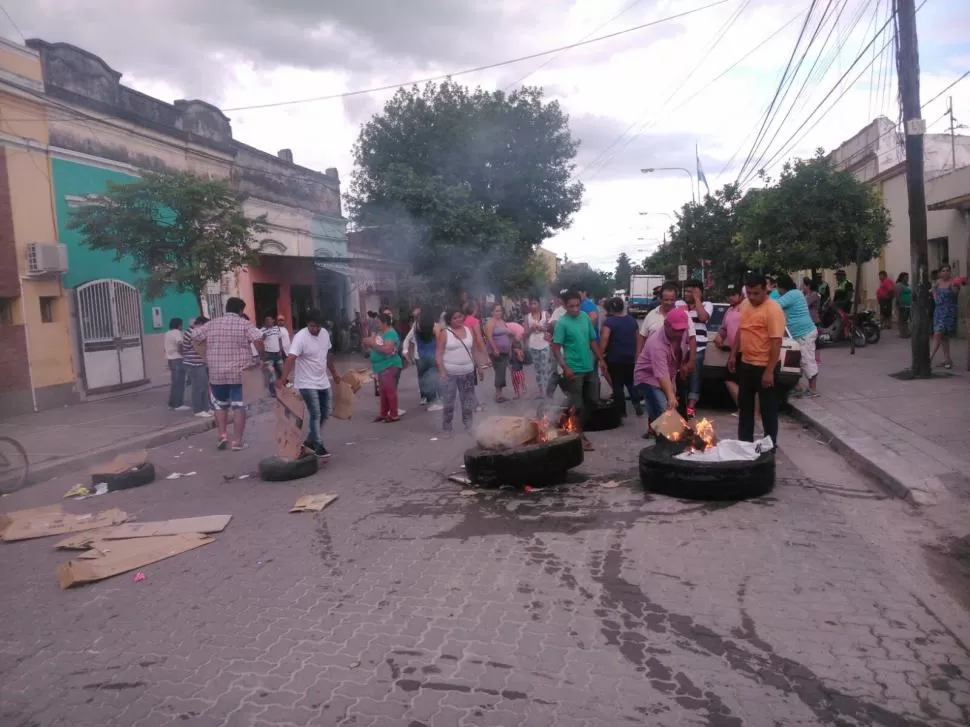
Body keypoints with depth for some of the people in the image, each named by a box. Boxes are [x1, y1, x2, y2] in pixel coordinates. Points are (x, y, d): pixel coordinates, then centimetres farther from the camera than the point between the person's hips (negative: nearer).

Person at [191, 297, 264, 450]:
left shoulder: (211, 324, 7)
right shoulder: (245, 324, -4)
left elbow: (194, 336, 12)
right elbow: (258, 340, -18)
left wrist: (208, 357, 21)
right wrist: (261, 357, -4)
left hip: (216, 373, 3)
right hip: (240, 372, -3)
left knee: (220, 404, 19)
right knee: (239, 405, 3)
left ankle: (222, 435, 12)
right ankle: (237, 441, 3)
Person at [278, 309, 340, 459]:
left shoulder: (325, 333, 1)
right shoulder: (300, 337, -21)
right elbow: (290, 359, -33)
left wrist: (334, 373, 21)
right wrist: (282, 379, -45)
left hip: (323, 382, 8)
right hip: (307, 383, -8)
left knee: (325, 414, 13)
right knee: (315, 414, -9)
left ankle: (310, 441, 26)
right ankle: (319, 447, -1)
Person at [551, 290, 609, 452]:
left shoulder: (585, 317, 4)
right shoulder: (562, 323, -12)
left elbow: (593, 341, 12)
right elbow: (556, 348, -13)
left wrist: (601, 360, 10)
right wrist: (565, 368, -20)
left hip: (589, 368, 6)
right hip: (574, 370, -6)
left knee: (593, 401, 14)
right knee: (578, 405, 2)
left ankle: (579, 428, 32)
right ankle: (579, 435, 17)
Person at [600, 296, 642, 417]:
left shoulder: (609, 321, -11)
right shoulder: (632, 320, 9)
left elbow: (604, 339, -23)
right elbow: (636, 338, 18)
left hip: (615, 358, -6)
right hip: (631, 357, 6)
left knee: (617, 384, 4)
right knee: (630, 382, 19)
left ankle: (621, 410, 9)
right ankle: (637, 403, 3)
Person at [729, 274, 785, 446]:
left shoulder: (773, 310, -19)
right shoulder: (745, 305, 6)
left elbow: (776, 342, -21)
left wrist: (769, 371, -23)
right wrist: (733, 355, 15)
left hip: (764, 367, -8)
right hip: (746, 364, 8)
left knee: (768, 408, 4)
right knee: (745, 406, 17)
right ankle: (744, 442, 29)